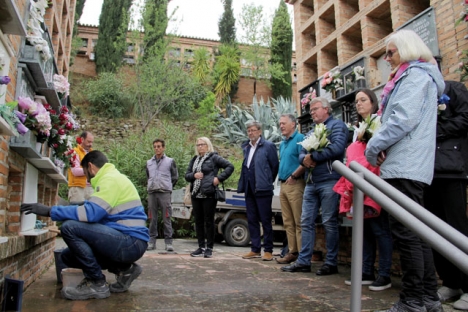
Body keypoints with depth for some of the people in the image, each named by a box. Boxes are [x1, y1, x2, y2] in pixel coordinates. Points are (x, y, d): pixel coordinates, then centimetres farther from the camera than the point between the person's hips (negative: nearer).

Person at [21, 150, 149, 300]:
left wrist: (50, 211, -14)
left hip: (131, 243, -10)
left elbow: (90, 213, -22)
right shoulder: (110, 179, 22)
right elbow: (96, 213, 29)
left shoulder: (111, 178, -11)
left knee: (69, 227, -20)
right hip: (127, 243, 10)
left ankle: (97, 284, -8)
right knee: (67, 256, 12)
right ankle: (124, 269, 10)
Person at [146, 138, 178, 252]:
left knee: (167, 219, -3)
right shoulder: (149, 162, 15)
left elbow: (175, 177, 9)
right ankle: (152, 241, 13)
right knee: (152, 219, 6)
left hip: (165, 193, -3)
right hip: (151, 192, 3)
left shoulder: (170, 161, 6)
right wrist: (151, 185, 12)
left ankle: (168, 242, 2)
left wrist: (167, 186, 6)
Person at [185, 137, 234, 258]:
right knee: (198, 221, 9)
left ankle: (209, 248, 8)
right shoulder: (194, 159, 18)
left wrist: (219, 178, -12)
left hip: (209, 195, -6)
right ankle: (201, 247, 19)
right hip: (196, 194, 7)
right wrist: (194, 175, -4)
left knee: (209, 221, -1)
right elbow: (187, 175, 17)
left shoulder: (214, 157, -1)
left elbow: (230, 166, -5)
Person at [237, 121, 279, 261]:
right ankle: (255, 249, 20)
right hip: (249, 189, 7)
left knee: (265, 220, 1)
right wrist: (243, 185, 14)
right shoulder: (246, 147, 14)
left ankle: (268, 250, 10)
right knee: (252, 220, 11)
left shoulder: (268, 146, -6)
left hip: (263, 190, -7)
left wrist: (268, 182, 2)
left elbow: (275, 166, -5)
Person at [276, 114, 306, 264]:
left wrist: (293, 176, -13)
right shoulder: (282, 143, 20)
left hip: (295, 184, -9)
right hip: (283, 185, 9)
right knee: (288, 222, 10)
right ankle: (292, 252, 17)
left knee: (299, 222, -6)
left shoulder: (300, 138, -7)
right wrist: (281, 177, 15)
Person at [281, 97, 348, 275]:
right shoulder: (311, 132, 24)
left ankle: (331, 263, 9)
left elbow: (337, 147, -18)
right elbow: (302, 154, 19)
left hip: (329, 181, -8)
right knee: (306, 222, 6)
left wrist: (313, 156, -10)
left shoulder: (337, 125, 0)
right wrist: (305, 159, -6)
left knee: (329, 223, -2)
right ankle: (303, 261, 12)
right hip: (311, 182, 8)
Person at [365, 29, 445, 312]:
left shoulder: (415, 74, -5)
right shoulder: (417, 76, 26)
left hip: (405, 164, -10)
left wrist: (374, 146, -10)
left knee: (405, 230, -9)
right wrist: (381, 146, 12)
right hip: (411, 164, 10)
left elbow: (404, 119, -18)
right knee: (415, 230, 11)